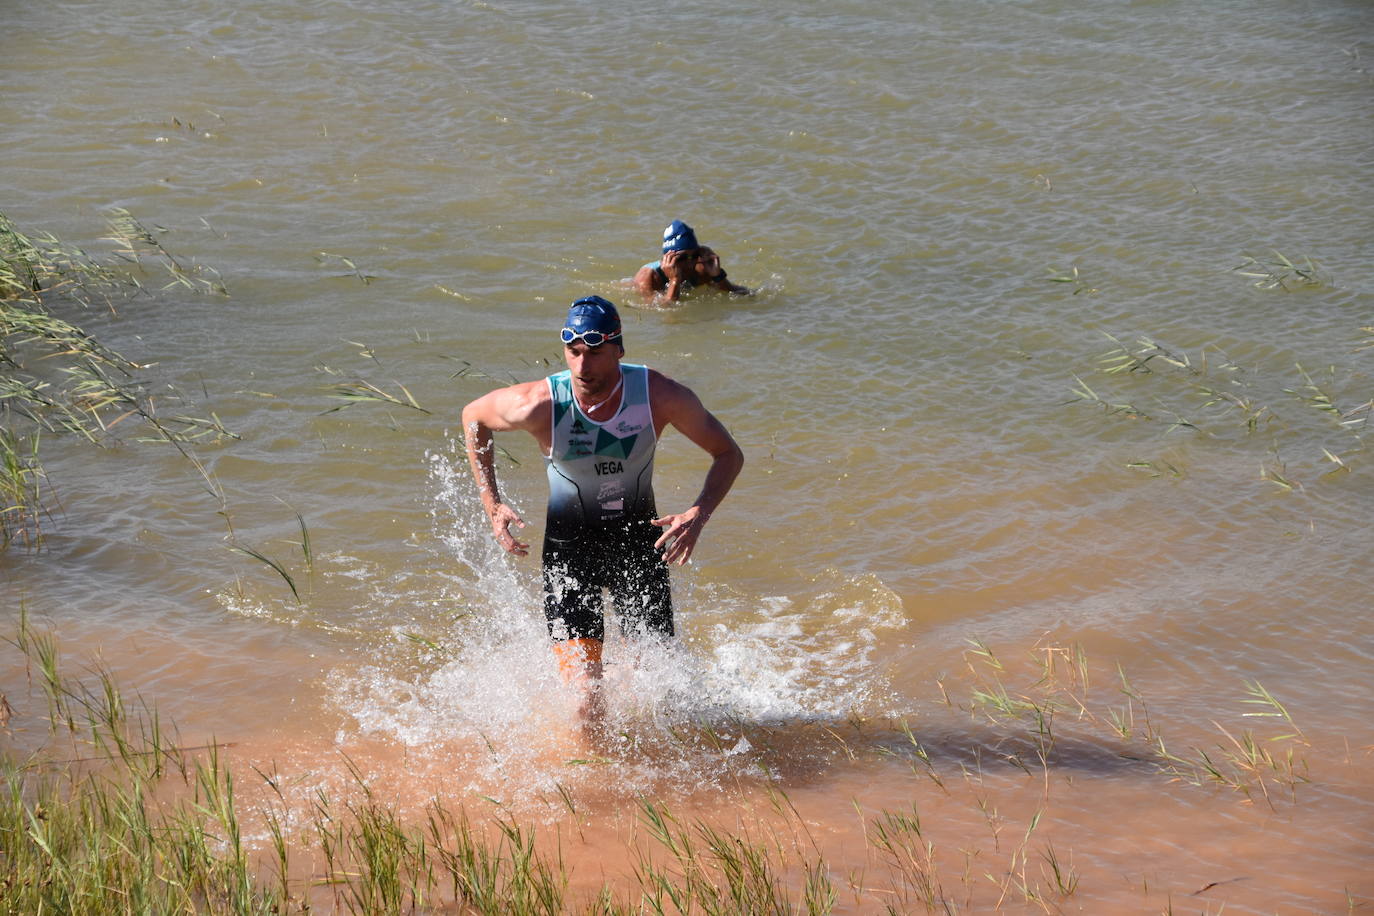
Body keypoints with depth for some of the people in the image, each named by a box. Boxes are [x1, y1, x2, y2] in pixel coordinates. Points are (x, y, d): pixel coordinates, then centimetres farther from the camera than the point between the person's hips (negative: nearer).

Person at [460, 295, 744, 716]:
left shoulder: (660, 396, -21)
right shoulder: (541, 405, -24)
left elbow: (728, 454, -7)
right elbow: (473, 418, -1)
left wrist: (699, 514, -23)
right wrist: (491, 504, -7)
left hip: (639, 539, 2)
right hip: (569, 543, -1)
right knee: (584, 701, -9)